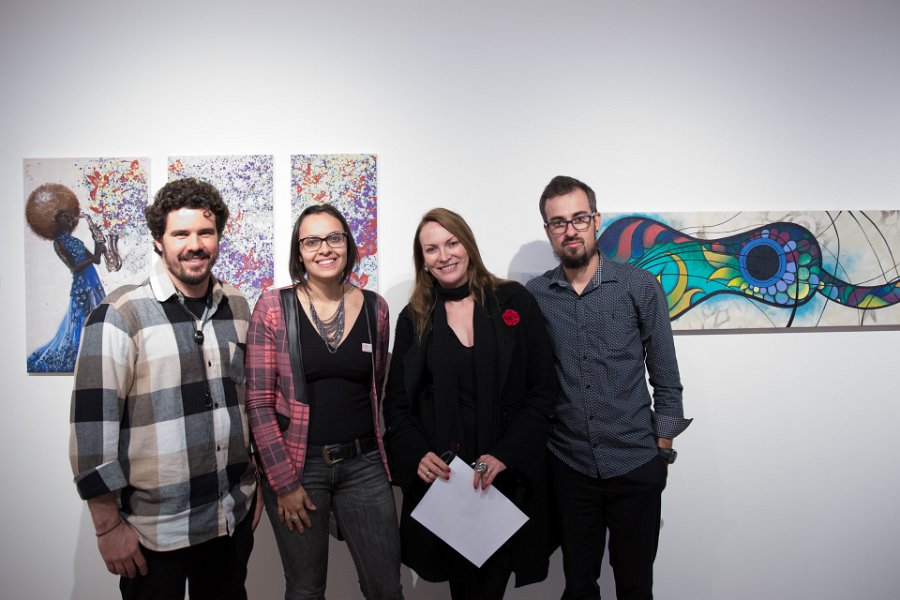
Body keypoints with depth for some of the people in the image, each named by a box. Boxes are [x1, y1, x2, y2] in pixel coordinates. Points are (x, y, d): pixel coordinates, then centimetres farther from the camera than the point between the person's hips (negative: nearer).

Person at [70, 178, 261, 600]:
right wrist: (109, 526, -10)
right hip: (155, 530, -4)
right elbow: (92, 422, -13)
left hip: (234, 518, 5)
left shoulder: (236, 307, 4)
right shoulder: (120, 315, -12)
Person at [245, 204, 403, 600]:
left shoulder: (374, 307, 2)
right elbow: (259, 402, -7)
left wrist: (368, 448, 14)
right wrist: (283, 481, -9)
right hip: (297, 466, -2)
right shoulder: (273, 308, -7)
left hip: (363, 464, 2)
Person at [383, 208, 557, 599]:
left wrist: (506, 454, -13)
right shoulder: (413, 318, 6)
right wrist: (417, 454, -12)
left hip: (508, 475, -1)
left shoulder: (514, 302, 0)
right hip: (440, 475, 1)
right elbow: (397, 403, 6)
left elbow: (542, 390, -3)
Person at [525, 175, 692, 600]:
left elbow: (665, 376, 0)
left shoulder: (640, 287, -5)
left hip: (636, 464, -1)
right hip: (567, 465, 1)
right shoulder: (533, 296, -2)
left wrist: (663, 449, 0)